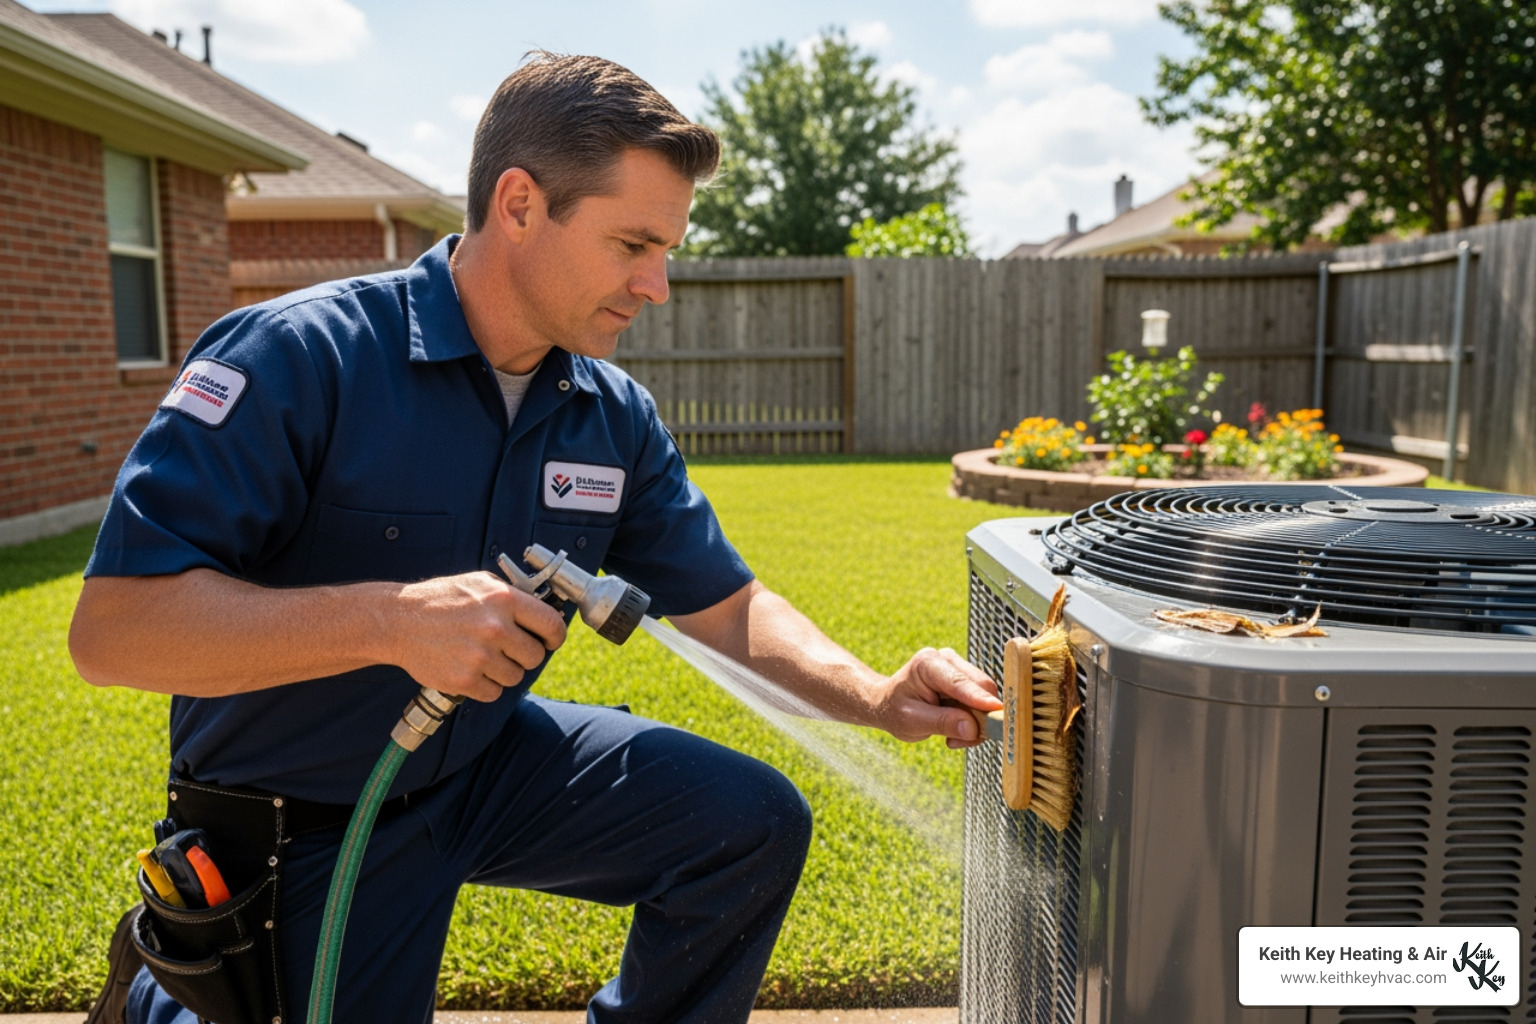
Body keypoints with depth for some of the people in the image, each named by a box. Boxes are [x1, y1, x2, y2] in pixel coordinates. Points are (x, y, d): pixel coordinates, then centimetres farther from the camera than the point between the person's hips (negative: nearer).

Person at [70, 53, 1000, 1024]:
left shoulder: (617, 417, -6)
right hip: (299, 827, -4)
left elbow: (728, 605, 0)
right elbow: (112, 626, -28)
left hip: (492, 763, 5)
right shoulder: (297, 358, -24)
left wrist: (873, 694, -16)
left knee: (755, 823, -9)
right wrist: (390, 619, -39)